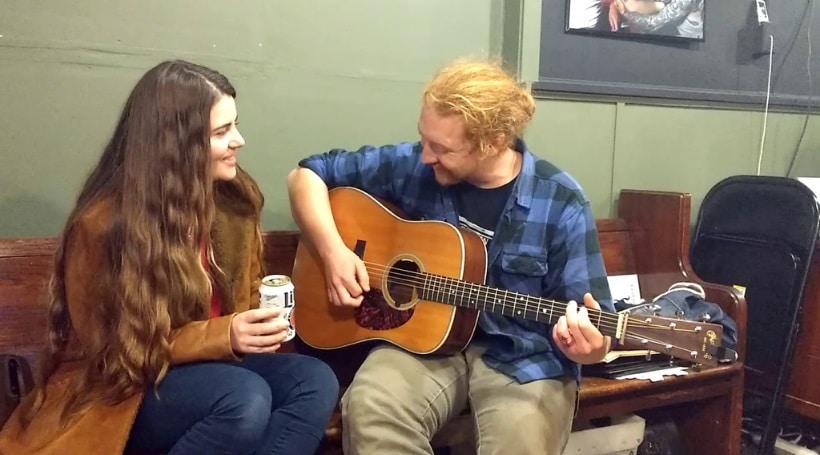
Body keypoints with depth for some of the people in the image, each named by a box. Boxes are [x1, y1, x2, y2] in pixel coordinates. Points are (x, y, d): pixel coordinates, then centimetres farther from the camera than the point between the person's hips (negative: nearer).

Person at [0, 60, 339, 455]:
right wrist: (222, 336, -27)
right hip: (123, 392, -6)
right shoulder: (103, 223, -18)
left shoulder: (233, 198, -1)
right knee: (245, 399, -34)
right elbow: (117, 351, -14)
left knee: (316, 382, -22)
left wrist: (259, 321, -9)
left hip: (212, 363, 6)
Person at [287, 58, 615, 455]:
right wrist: (333, 251, -12)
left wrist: (590, 345, -31)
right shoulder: (412, 166, -5)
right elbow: (307, 175, 4)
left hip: (522, 357, -1)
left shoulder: (561, 204, -10)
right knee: (368, 410, -28)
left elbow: (589, 316, -6)